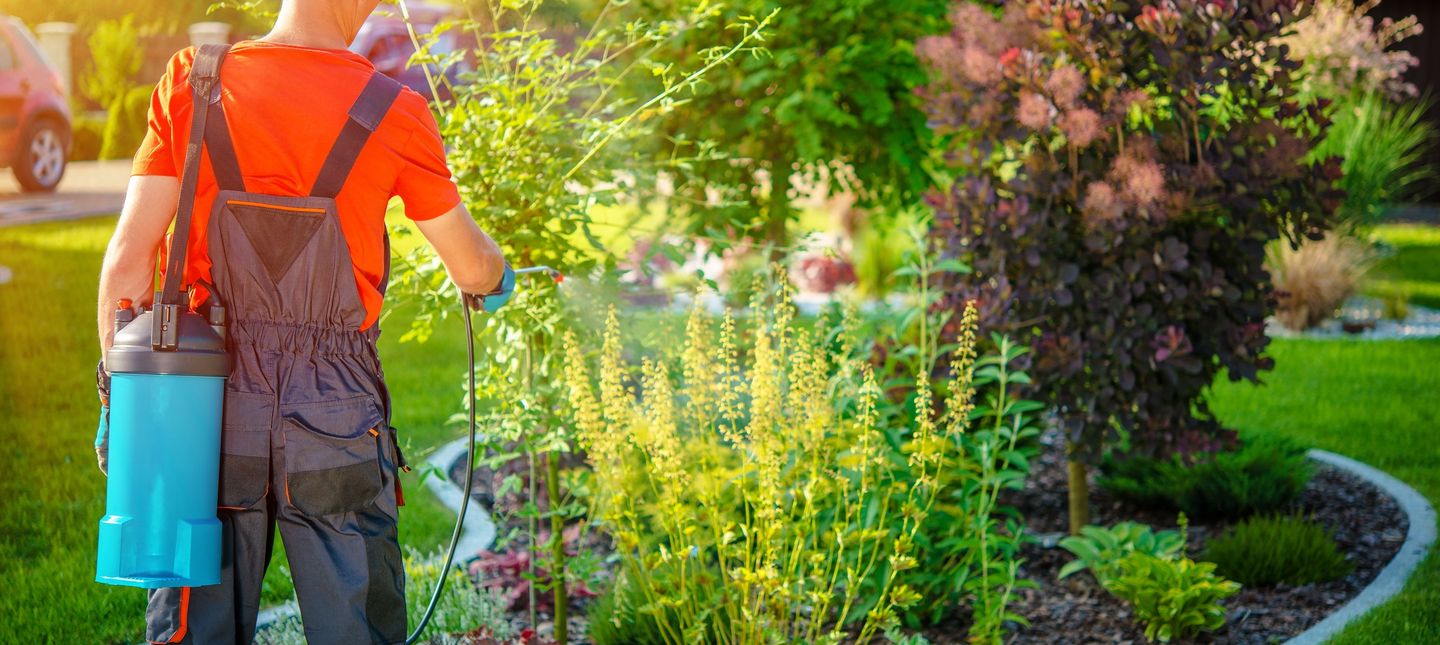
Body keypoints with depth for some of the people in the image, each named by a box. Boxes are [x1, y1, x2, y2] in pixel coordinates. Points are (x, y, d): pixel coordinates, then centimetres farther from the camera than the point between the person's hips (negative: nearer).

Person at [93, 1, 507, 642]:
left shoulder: (191, 83, -2)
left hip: (216, 401, 2)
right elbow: (470, 266, 6)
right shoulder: (393, 113, -6)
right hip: (337, 414, -2)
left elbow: (128, 259, -2)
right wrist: (497, 279, 30)